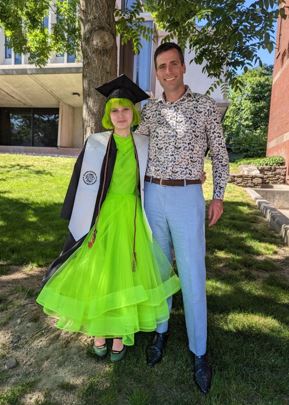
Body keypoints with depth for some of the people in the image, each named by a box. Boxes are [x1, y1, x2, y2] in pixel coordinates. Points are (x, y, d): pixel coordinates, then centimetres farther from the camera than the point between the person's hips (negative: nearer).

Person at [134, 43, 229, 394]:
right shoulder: (148, 110, 9)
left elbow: (219, 153, 7)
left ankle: (198, 350, 17)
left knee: (192, 274, -1)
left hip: (188, 198, -3)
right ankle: (160, 329, 30)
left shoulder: (205, 106, 2)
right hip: (153, 196, 3)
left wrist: (218, 196, 1)